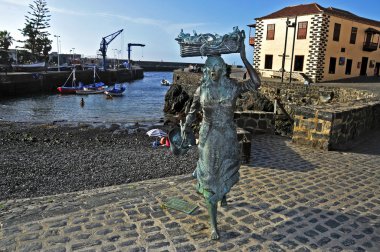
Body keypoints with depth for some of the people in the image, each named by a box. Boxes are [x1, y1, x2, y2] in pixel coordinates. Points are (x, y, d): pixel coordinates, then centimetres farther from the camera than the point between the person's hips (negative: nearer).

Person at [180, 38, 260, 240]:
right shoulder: (202, 90, -2)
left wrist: (243, 58, -17)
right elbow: (193, 111, 5)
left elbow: (255, 83, -16)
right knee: (210, 178, 1)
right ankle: (213, 225, 9)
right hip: (209, 138, -1)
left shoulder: (232, 87, -4)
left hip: (228, 138, 1)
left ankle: (224, 193, 58)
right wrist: (186, 127, -14)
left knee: (227, 171, 20)